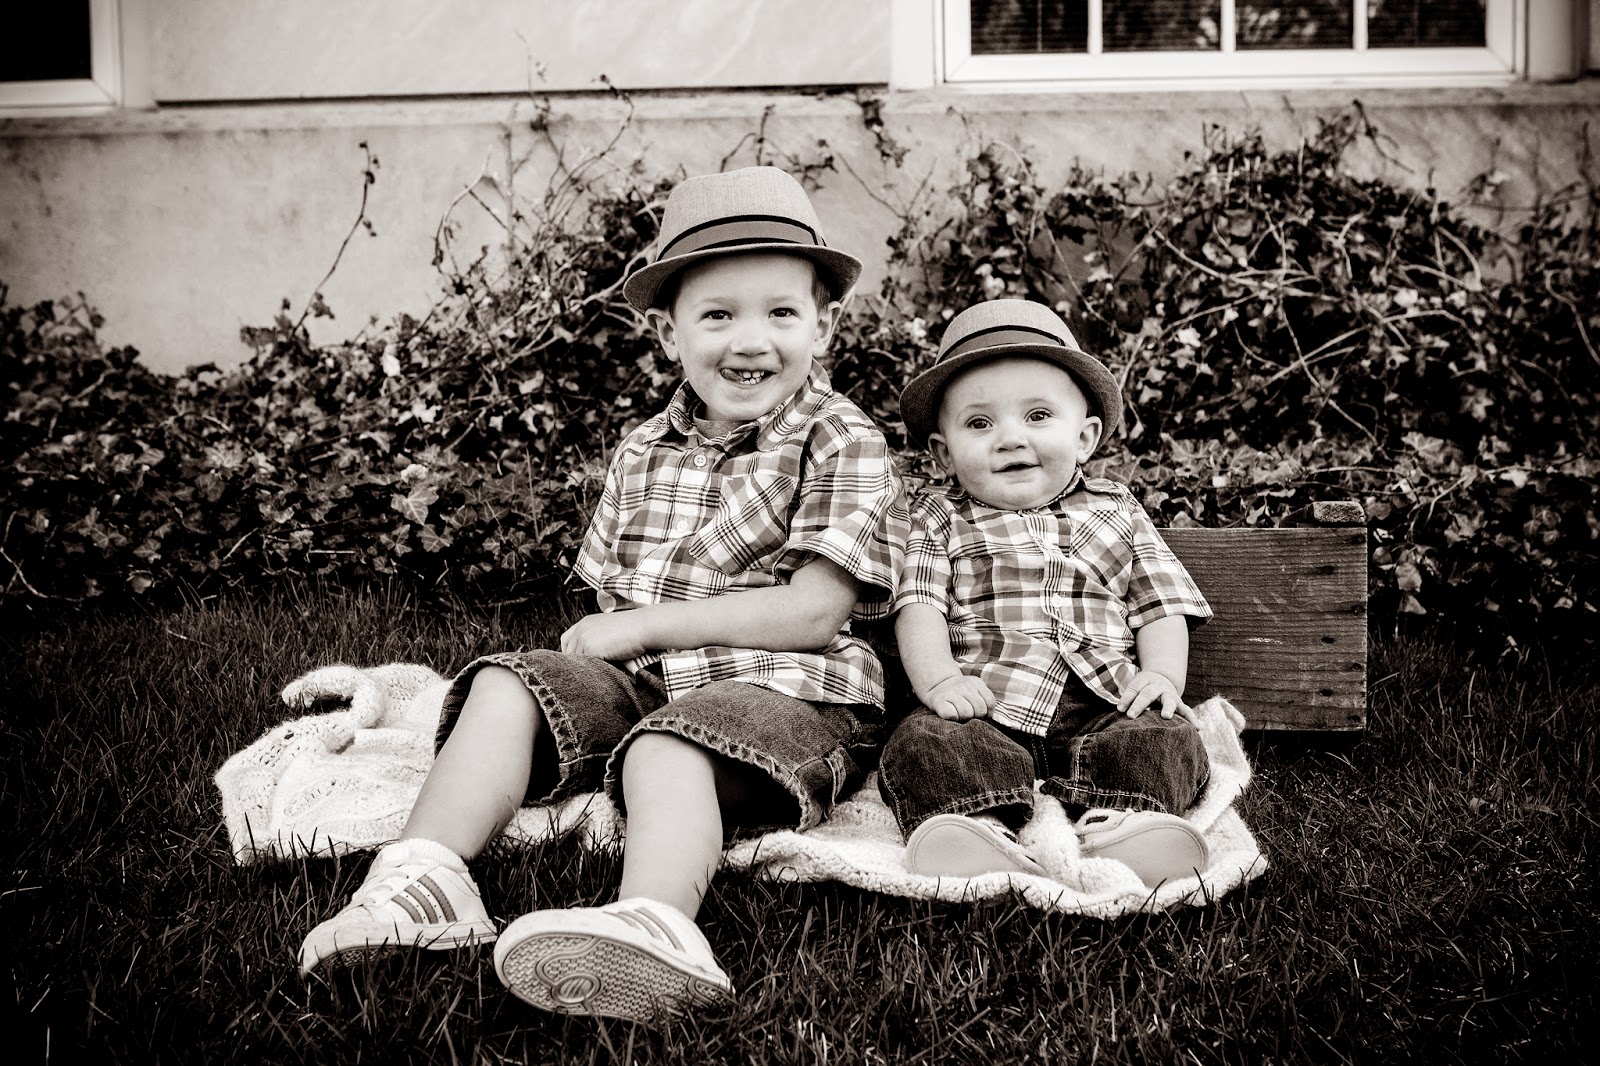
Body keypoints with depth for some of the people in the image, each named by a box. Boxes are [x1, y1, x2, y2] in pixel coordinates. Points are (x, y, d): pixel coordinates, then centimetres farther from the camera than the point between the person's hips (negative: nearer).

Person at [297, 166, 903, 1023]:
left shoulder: (844, 446, -6)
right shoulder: (643, 454, 14)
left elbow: (812, 613, -15)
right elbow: (609, 597, 20)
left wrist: (643, 625, -12)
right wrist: (597, 641, -4)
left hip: (786, 691, -7)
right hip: (642, 684, 7)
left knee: (667, 749, -35)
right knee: (506, 687, -10)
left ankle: (653, 923, -60)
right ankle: (424, 875, -23)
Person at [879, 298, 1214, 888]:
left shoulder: (1115, 512, 20)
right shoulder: (938, 518, 14)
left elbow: (1161, 606, 18)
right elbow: (919, 605, 2)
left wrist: (1163, 673, -3)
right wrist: (938, 679, -17)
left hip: (1103, 706, 2)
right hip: (983, 704, -1)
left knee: (1166, 737, -25)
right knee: (924, 740, -30)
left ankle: (1119, 823, -43)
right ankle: (979, 826, -47)